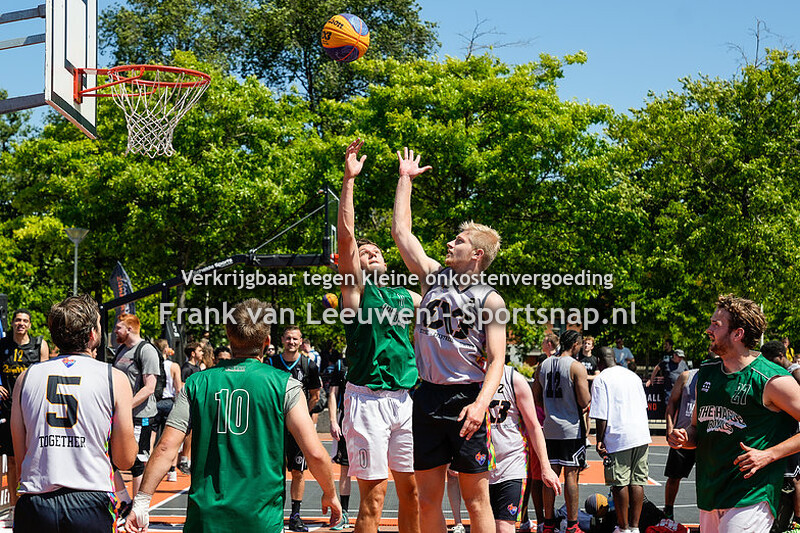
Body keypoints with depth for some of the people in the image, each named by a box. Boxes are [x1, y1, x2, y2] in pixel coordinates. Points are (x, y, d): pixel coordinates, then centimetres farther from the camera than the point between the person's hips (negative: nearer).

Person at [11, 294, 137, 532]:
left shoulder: (27, 377, 6)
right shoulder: (115, 379, -2)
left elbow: (20, 457, 9)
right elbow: (125, 460, 2)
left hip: (34, 504, 2)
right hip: (90, 502, -2)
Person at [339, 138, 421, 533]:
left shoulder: (405, 297, 17)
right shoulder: (356, 290, 2)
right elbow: (346, 234, -10)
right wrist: (349, 179, -14)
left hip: (405, 398, 5)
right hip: (368, 398, -5)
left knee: (411, 489, 8)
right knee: (374, 494, -7)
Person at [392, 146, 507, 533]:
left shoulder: (489, 299, -2)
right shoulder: (433, 276, 12)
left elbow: (497, 360, -8)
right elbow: (401, 229, 16)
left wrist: (481, 404, -24)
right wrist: (405, 178, 20)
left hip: (466, 399, -4)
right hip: (427, 398, 4)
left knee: (476, 499, 1)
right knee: (428, 500, 6)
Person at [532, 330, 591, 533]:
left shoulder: (543, 365, 8)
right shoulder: (577, 367, -11)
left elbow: (536, 399, 12)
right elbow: (584, 402, -15)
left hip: (550, 428, 5)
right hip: (572, 429, -5)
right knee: (571, 475, -1)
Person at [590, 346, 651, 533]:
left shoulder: (601, 379, -5)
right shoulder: (633, 376, 16)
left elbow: (601, 415, -11)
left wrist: (600, 440, -5)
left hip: (618, 438, -6)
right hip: (641, 435, 6)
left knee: (620, 483, 0)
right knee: (637, 482, 7)